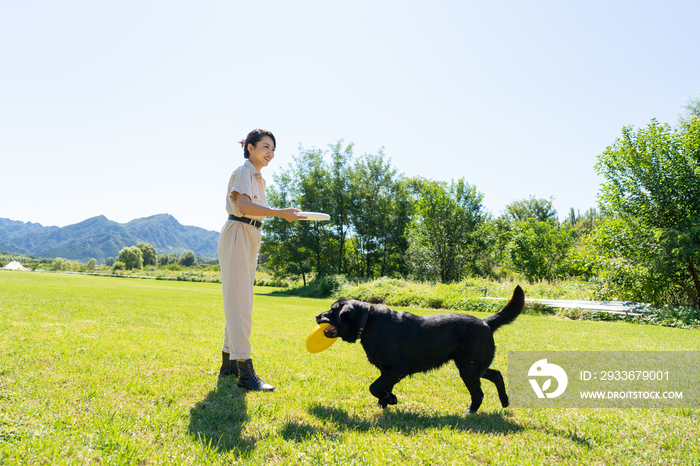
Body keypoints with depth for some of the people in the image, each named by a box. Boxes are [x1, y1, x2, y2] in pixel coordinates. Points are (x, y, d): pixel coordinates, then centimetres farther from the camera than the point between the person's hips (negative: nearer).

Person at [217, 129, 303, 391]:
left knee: (239, 304, 12)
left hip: (251, 239, 10)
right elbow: (243, 204, -23)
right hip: (237, 237, -9)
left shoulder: (258, 177, 20)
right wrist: (281, 213, -29)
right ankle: (245, 372, -13)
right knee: (240, 304, -12)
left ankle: (228, 363, 22)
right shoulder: (244, 172, -7)